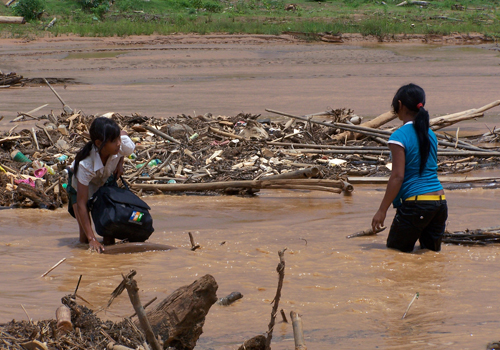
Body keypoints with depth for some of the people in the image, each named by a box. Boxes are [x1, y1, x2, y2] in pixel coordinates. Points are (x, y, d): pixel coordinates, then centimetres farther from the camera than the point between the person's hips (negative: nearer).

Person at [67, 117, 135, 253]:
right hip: (80, 184, -3)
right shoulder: (85, 165, -44)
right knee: (85, 239, -11)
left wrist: (120, 164, -15)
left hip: (107, 180, 3)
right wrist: (91, 239, -43)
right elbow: (81, 204, -39)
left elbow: (123, 133, -4)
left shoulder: (124, 144, -34)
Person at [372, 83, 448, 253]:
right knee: (432, 252, 15)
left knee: (395, 251, 6)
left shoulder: (399, 136, -10)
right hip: (440, 201, 7)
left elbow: (398, 176, -14)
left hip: (416, 202, -6)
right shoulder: (430, 135, 11)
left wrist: (382, 210, -10)